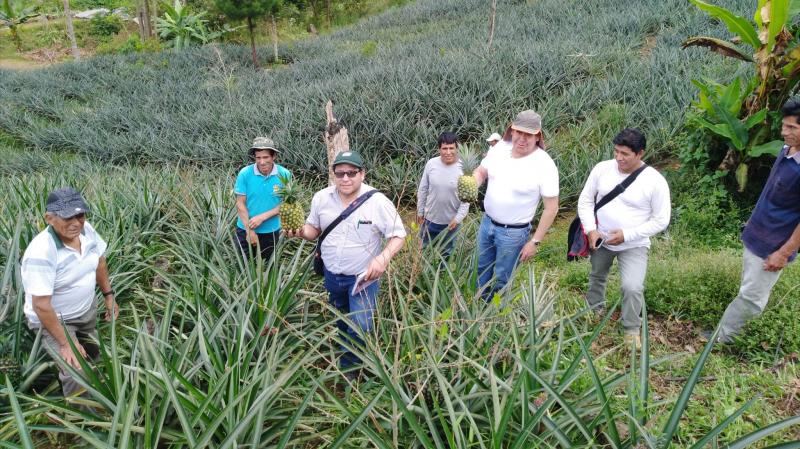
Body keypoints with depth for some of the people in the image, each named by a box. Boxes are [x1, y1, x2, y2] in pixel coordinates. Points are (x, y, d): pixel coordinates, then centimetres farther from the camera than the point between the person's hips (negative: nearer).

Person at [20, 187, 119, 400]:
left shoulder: (86, 229, -15)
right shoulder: (41, 254, -34)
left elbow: (99, 261, 6)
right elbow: (41, 306, -30)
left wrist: (109, 295, 9)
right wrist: (65, 343, -25)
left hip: (87, 309, 7)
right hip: (54, 319, -7)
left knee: (93, 355, 25)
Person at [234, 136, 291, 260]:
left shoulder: (284, 175, -13)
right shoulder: (245, 173, -14)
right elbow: (240, 204, -10)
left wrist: (262, 217, -19)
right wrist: (249, 230, -14)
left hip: (271, 231, 1)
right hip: (245, 230, -1)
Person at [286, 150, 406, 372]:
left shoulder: (378, 202, -19)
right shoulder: (321, 198, -6)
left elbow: (398, 235, -13)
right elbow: (313, 228, 8)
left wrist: (383, 258, -31)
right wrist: (300, 232, -16)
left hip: (363, 277, -4)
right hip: (331, 275, 5)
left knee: (360, 327, -9)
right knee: (340, 321, 23)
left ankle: (348, 366, 16)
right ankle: (349, 352, 49)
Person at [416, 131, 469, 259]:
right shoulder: (431, 164, -10)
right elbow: (422, 189, 1)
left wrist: (458, 218, -16)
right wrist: (420, 211, 5)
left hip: (450, 221, -2)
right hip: (430, 218, 2)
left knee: (445, 253, 18)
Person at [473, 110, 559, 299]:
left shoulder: (545, 165, -22)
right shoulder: (500, 147, -8)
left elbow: (551, 208, -16)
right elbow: (480, 172, 6)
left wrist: (535, 241, -15)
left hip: (513, 232, -5)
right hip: (487, 222, 5)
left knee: (500, 280, 12)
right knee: (482, 270, 22)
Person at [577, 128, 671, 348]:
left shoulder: (655, 181, -18)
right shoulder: (602, 169, -11)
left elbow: (660, 221, -13)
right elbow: (585, 200, -1)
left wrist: (626, 235, -20)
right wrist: (590, 229, -14)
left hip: (633, 245, -3)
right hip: (600, 239, 4)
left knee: (632, 287, -16)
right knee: (597, 276, 23)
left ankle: (632, 329, 10)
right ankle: (595, 309, 52)